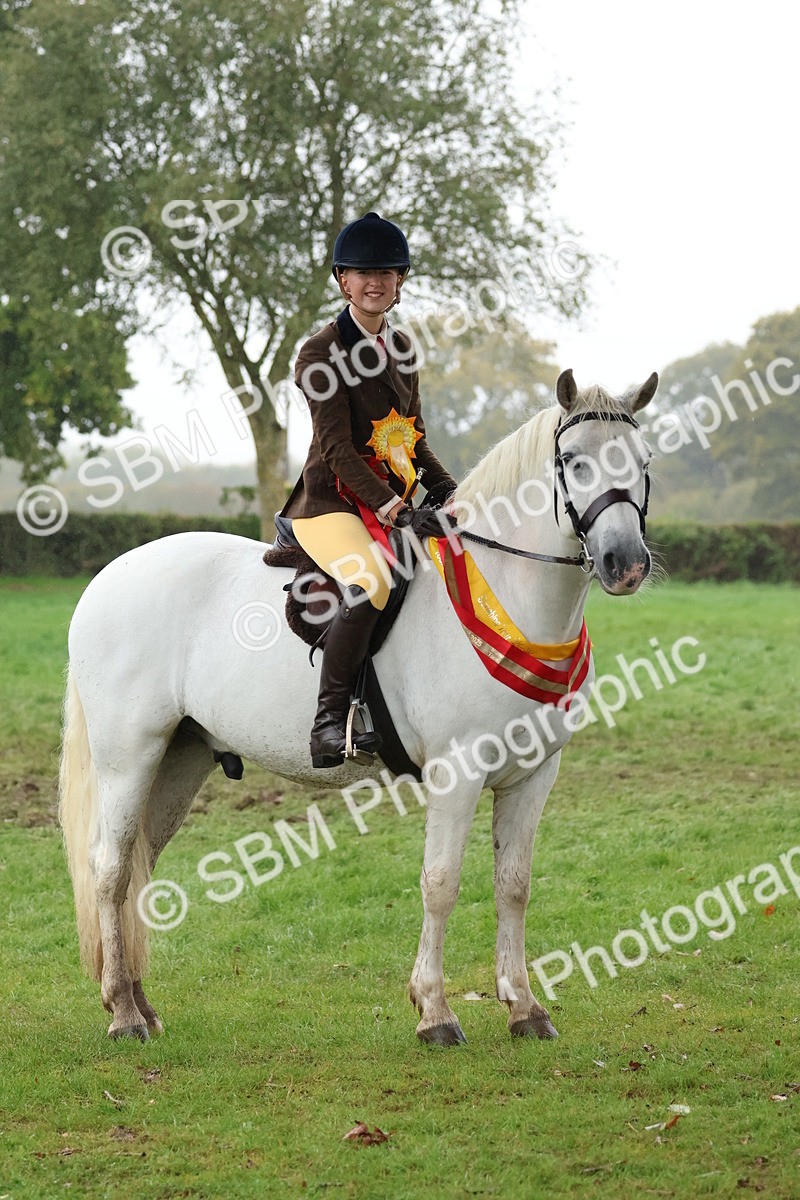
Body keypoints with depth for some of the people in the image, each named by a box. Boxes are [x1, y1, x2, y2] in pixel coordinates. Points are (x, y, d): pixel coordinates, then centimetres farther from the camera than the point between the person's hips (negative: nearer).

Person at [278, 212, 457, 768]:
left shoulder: (401, 348, 15)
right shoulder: (322, 353, -7)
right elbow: (337, 449, -15)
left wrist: (450, 491, 5)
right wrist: (396, 512, -24)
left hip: (393, 501, 8)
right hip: (332, 501, -8)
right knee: (372, 583, -34)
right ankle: (330, 719, -29)